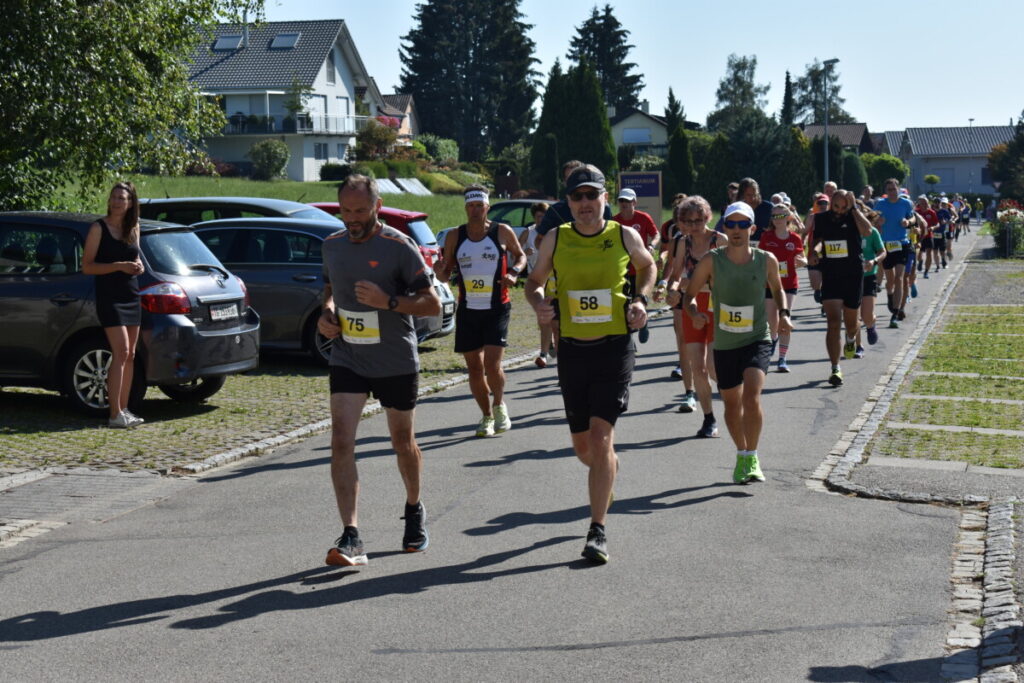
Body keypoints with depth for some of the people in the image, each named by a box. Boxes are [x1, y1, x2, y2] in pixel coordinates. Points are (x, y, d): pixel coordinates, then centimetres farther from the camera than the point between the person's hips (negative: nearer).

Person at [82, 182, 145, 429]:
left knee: (130, 355, 7)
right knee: (121, 353, -14)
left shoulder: (133, 229, 12)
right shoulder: (99, 228, -5)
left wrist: (138, 266, 2)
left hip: (131, 296, 7)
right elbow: (87, 266, -8)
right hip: (109, 297, -7)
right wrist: (118, 266, -19)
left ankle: (123, 410, 14)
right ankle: (115, 415, -14)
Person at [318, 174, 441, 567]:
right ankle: (351, 538, -13)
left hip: (397, 362, -3)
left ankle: (415, 511, 40)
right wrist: (327, 311, 1)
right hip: (347, 360, 3)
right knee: (341, 442, -12)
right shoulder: (332, 245, 4)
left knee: (403, 443, 13)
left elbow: (432, 303, -11)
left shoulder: (399, 247, -12)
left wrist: (388, 302, -26)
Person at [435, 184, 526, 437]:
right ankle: (487, 416, 23)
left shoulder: (503, 232, -2)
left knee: (492, 365, -13)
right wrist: (440, 271, -16)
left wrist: (514, 272, -8)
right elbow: (446, 274, 8)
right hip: (467, 310, 3)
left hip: (497, 309, -3)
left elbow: (521, 256, 13)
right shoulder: (454, 237, 3)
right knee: (474, 369, 6)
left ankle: (499, 405, 15)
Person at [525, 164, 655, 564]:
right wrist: (539, 303, -8)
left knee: (601, 436, -13)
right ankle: (607, 475, 47)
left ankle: (598, 532, -7)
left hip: (615, 348, -2)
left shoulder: (625, 237, -1)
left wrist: (640, 299, 2)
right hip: (572, 350, 3)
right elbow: (534, 281, 14)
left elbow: (647, 265, 20)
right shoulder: (555, 240, 1)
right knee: (582, 446, 10)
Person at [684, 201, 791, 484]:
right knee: (732, 404, 13)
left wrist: (784, 314, -1)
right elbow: (690, 294, -1)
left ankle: (751, 459, -8)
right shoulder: (712, 260, -6)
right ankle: (742, 454, 36)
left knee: (751, 397, -22)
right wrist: (694, 313, -23)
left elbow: (777, 289, 16)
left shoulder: (766, 260, -3)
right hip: (724, 343, 1)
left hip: (757, 340, -1)